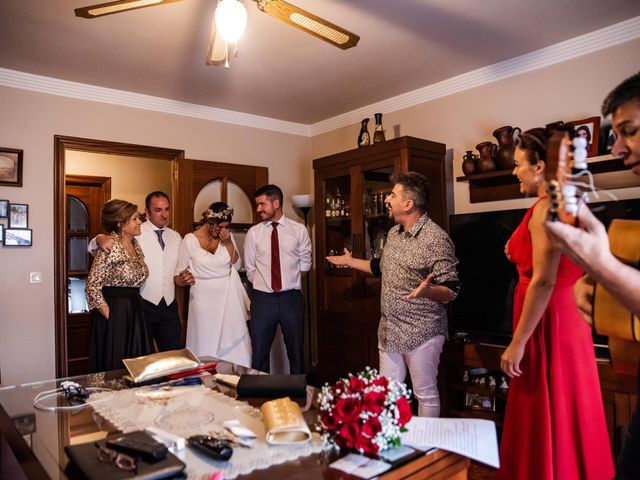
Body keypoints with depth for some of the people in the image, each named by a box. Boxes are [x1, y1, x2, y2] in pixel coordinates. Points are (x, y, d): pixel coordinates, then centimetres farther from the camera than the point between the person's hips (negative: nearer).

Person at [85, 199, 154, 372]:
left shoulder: (135, 244, 8)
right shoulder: (110, 248, -15)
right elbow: (92, 286, -14)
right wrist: (107, 313, -12)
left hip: (135, 312, 7)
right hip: (114, 313, -7)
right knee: (115, 367, 4)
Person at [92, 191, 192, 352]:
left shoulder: (175, 236, 9)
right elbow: (93, 248, -9)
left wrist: (183, 279, -5)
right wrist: (101, 238, -31)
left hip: (169, 306, 4)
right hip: (142, 305, -4)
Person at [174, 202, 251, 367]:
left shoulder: (227, 236, 3)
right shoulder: (190, 240, -5)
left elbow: (237, 265, 1)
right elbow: (179, 274, 0)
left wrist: (228, 243, -10)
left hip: (228, 298, 2)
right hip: (204, 299, -2)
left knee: (233, 345, 3)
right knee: (206, 347, 4)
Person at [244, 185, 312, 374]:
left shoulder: (299, 230, -1)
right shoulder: (253, 233, 1)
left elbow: (305, 265, 6)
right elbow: (250, 269, 7)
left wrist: (290, 276, 2)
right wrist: (262, 283, 5)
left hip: (291, 297, 0)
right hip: (262, 299, 1)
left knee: (296, 352, 13)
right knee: (259, 353, 9)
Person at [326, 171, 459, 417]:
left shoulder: (436, 238, -18)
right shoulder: (394, 233, 8)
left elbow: (451, 290, -19)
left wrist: (426, 291, -39)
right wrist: (349, 261, 30)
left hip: (421, 333, -8)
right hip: (389, 330, 8)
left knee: (425, 396, 9)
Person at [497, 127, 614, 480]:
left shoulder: (546, 207, -16)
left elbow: (544, 281, -22)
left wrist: (517, 343, -19)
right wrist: (520, 256, 13)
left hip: (547, 323, -10)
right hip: (567, 317, 10)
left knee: (545, 423, 2)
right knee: (566, 417, 19)